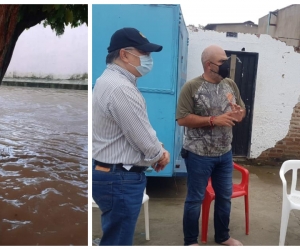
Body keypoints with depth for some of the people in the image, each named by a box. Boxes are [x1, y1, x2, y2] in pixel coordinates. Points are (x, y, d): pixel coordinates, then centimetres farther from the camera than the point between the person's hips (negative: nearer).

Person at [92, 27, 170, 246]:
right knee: (117, 240, 7)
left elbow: (140, 130, 16)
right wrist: (160, 154, 1)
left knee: (116, 236, 26)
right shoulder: (122, 89, -24)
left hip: (110, 173, 10)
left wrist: (158, 148, 3)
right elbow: (145, 140, -20)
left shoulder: (110, 80, 10)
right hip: (120, 179, -10)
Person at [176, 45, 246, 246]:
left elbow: (242, 109, 13)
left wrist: (239, 114, -12)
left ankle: (223, 236, 40)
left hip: (225, 154, 6)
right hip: (199, 155, -6)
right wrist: (213, 120, -23)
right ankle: (191, 241, 27)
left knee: (225, 196, 18)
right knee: (195, 199, 8)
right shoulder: (191, 87, -13)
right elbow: (182, 119, -18)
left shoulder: (231, 85, 5)